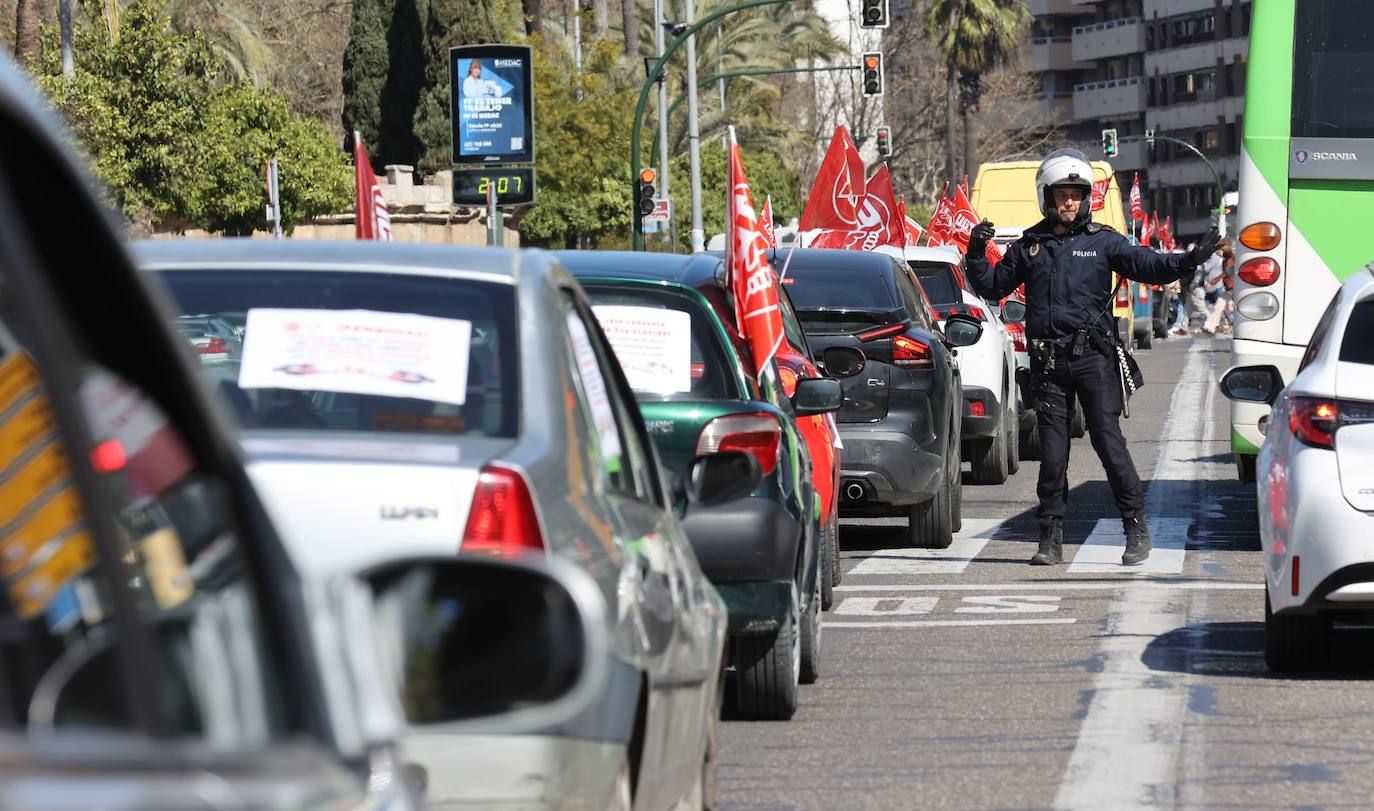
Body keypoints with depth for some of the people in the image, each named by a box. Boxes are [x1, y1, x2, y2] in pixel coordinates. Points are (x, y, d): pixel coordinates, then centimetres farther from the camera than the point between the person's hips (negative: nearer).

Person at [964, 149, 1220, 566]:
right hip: (1048, 362, 3)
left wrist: (1186, 262, -25)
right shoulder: (1028, 246, 12)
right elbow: (992, 287, 19)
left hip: (1093, 358, -3)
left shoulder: (1102, 242, 4)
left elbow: (1144, 264, -8)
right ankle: (1051, 540, 9)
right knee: (1052, 453, 5)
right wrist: (977, 254, 2)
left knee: (1109, 442, -6)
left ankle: (1137, 528, 1)